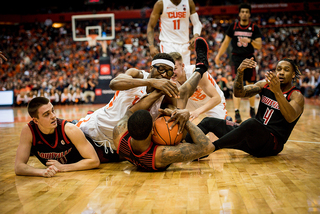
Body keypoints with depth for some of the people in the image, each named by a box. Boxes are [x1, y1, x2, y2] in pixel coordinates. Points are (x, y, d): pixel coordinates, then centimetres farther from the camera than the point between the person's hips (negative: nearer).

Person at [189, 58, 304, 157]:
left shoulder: (297, 96, -6)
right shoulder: (265, 84, 11)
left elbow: (290, 118, -28)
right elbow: (239, 93, -4)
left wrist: (277, 92, -41)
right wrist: (240, 72, -22)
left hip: (272, 144, -7)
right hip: (253, 136, 7)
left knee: (251, 123, -40)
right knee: (209, 122, 1)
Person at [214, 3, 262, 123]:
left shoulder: (254, 28, 0)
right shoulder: (233, 27, 3)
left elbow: (259, 46, -6)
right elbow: (226, 42, 11)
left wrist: (250, 41, -24)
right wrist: (218, 55, 8)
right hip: (236, 58, -1)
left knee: (251, 86, 8)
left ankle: (252, 109, 28)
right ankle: (237, 113, -15)